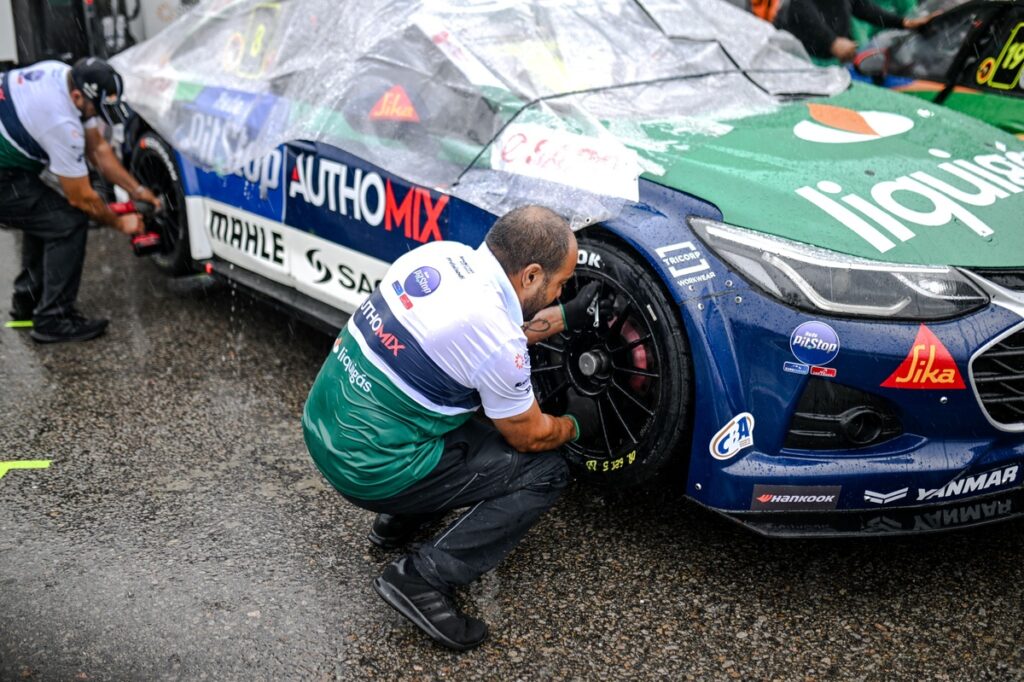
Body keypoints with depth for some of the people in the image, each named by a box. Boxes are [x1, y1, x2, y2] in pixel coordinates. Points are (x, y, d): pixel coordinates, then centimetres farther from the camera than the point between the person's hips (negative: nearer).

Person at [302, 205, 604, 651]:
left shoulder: (440, 253, -1)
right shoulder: (498, 344, -22)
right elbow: (528, 436, -4)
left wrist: (570, 316, 18)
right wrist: (575, 426, 17)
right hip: (369, 471, -8)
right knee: (545, 472, 0)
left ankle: (399, 521, 23)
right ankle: (423, 578, -7)